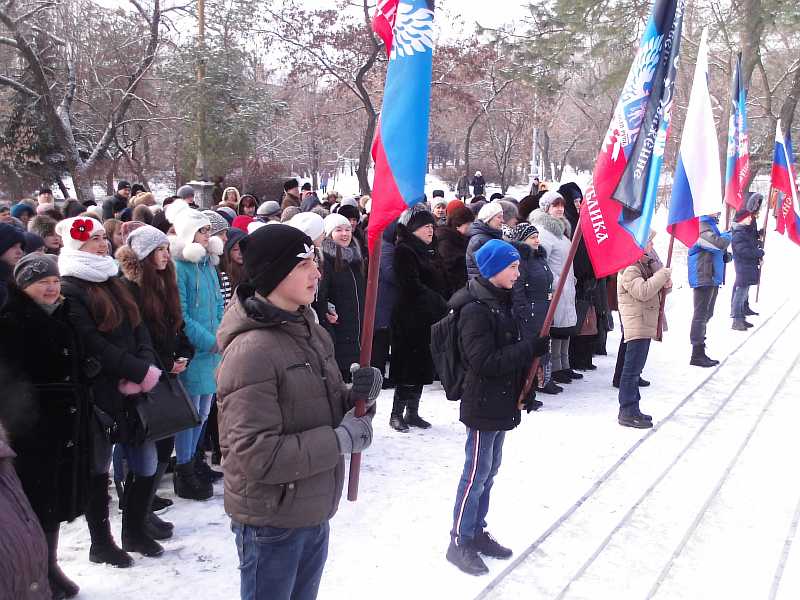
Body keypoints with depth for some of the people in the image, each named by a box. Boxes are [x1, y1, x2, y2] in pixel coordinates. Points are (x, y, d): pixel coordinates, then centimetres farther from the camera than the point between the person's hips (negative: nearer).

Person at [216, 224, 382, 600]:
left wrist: (360, 397, -8)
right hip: (272, 523, -8)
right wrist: (341, 440, -21)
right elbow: (257, 456, -26)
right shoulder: (251, 351, -23)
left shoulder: (310, 331, 4)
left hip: (315, 511, 8)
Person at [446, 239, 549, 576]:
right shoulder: (475, 309, -20)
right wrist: (531, 349, -21)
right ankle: (459, 543, 14)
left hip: (502, 403, 9)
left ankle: (477, 533, 31)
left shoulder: (502, 301, 10)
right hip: (483, 405, -9)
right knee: (476, 474, 1)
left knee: (489, 470, 17)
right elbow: (485, 362, -24)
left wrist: (523, 391, 11)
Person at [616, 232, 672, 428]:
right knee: (632, 370, -8)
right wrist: (663, 274, -18)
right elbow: (643, 291, -27)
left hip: (646, 326, 11)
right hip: (636, 327, -11)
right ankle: (627, 413, -4)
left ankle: (632, 410, 23)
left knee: (635, 370, 15)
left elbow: (655, 289, 25)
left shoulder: (646, 265, 18)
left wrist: (666, 285, 2)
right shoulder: (629, 269, -14)